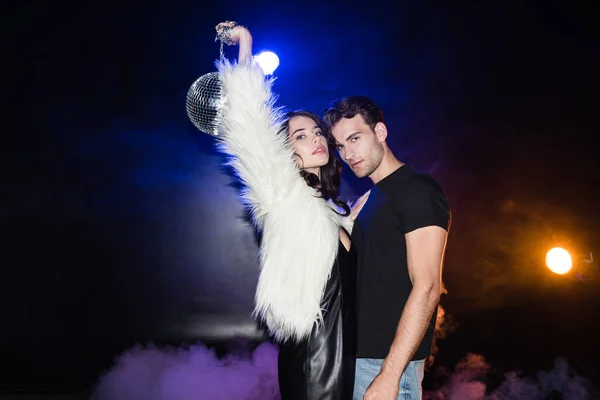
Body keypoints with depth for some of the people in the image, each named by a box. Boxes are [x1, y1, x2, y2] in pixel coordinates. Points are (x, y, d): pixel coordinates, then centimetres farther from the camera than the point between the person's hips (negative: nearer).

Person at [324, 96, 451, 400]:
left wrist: (389, 375, -23)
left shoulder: (417, 190, -11)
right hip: (357, 357, 8)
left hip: (389, 362, -8)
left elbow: (427, 289, -19)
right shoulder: (365, 202, 15)